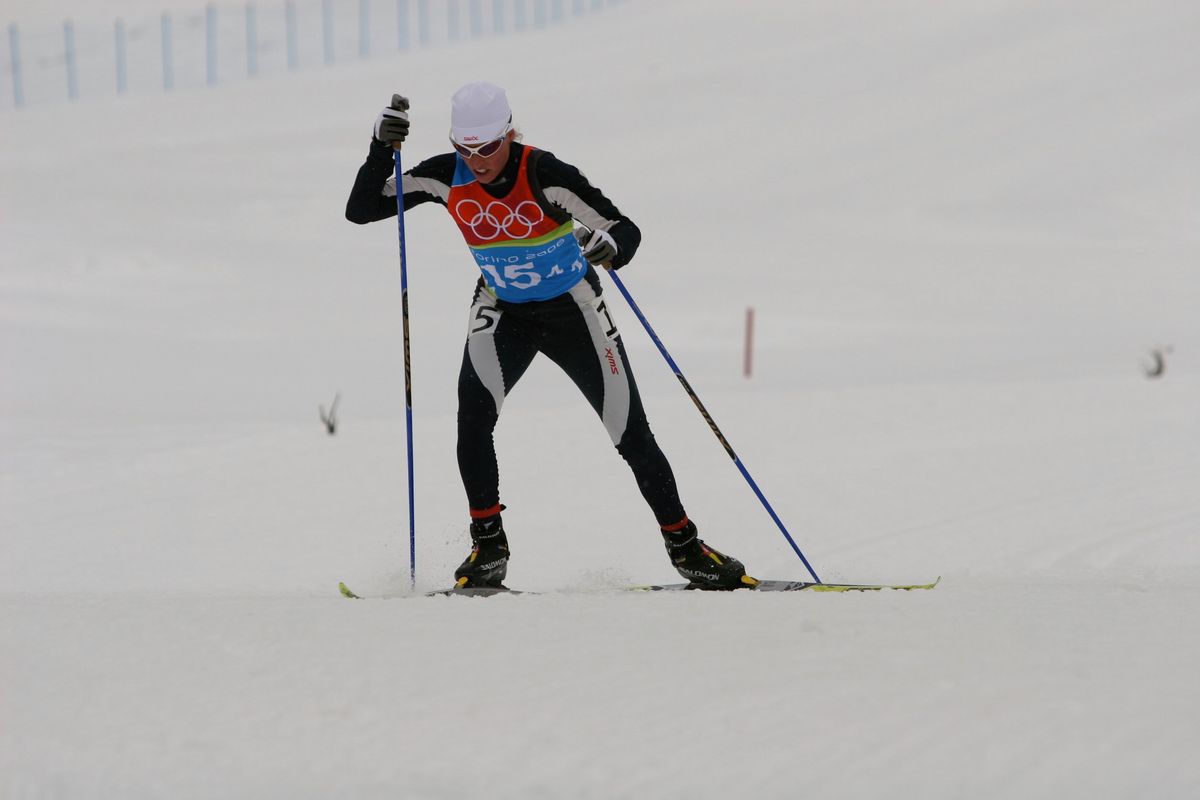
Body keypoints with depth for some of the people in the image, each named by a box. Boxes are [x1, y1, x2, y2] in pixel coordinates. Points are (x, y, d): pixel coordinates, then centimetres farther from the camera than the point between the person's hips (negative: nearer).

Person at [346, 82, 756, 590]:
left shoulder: (546, 175, -28)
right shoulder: (446, 178, -17)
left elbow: (626, 231, -26)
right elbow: (361, 210, -13)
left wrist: (610, 247, -49)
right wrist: (381, 148, -27)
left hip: (572, 309, -2)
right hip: (503, 311, 2)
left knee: (631, 434, -1)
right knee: (473, 409, -25)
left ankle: (684, 545, 17)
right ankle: (488, 546, -14)